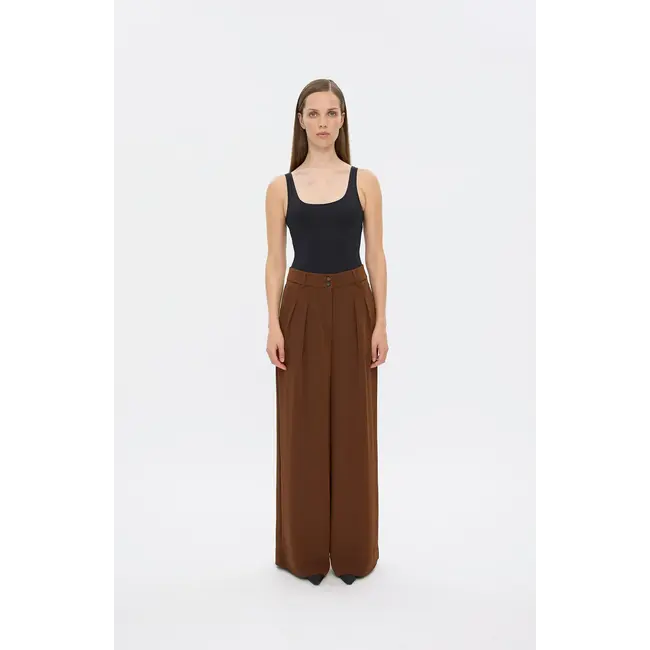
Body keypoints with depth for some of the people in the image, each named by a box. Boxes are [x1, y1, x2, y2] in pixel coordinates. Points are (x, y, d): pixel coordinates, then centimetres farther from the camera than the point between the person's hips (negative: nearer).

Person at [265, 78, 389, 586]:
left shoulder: (364, 181, 3)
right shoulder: (281, 187, 4)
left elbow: (375, 254, 1)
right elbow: (275, 260, 3)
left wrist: (381, 322, -5)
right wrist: (274, 324, -6)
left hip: (353, 307, 0)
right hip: (302, 308, 0)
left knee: (352, 427, 6)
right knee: (303, 429, 5)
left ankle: (353, 549, 24)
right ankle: (305, 549, 23)